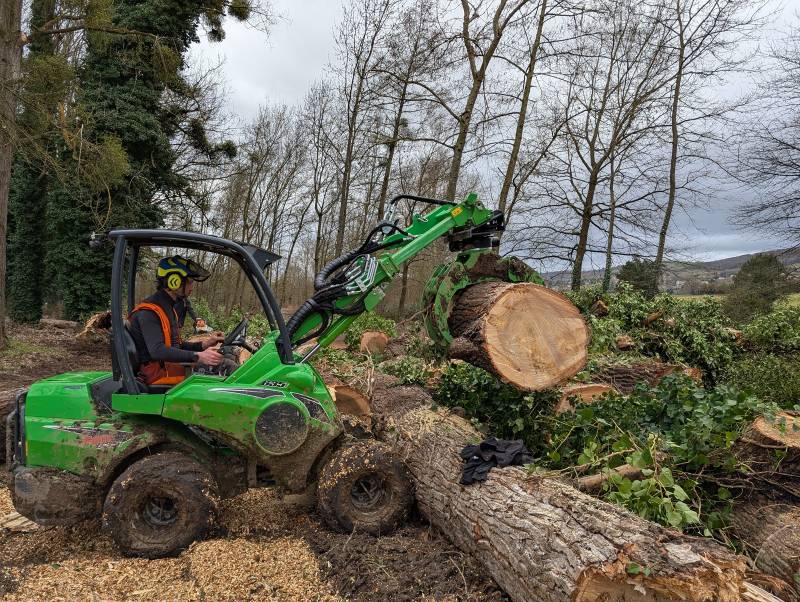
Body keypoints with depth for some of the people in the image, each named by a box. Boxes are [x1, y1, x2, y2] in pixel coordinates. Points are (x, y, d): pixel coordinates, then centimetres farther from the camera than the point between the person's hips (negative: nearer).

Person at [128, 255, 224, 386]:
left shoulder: (168, 308, 16)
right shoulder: (148, 312, -16)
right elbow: (157, 350, -29)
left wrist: (203, 345, 4)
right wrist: (198, 357, -37)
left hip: (169, 366, 9)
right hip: (157, 374, -9)